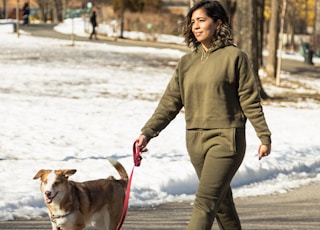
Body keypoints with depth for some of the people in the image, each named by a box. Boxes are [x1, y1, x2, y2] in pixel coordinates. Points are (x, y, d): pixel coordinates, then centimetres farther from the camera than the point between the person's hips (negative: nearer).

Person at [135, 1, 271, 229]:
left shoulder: (235, 57, -4)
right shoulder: (187, 62, 10)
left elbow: (250, 100, -3)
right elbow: (170, 103, 7)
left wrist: (264, 136, -3)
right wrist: (147, 133, -3)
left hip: (226, 139, -6)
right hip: (195, 140, 6)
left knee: (205, 200, -14)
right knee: (221, 202, 14)